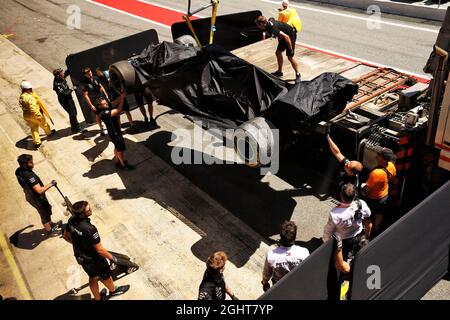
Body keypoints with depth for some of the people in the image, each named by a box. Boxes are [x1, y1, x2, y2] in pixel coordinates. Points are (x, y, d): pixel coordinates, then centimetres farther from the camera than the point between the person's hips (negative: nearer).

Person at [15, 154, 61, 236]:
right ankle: (49, 231, 36)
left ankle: (51, 224, 50)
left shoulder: (18, 171, -10)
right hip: (37, 198, -8)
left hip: (30, 195, 8)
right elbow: (39, 190, -39)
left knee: (47, 209, 28)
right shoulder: (29, 175, -38)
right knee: (45, 214, 15)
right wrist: (51, 184, -29)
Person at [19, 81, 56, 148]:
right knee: (44, 124, 21)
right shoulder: (29, 97, -28)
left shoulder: (21, 98, 2)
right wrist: (38, 115, -24)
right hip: (34, 115, -7)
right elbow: (33, 108, -30)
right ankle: (49, 133, 47)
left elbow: (23, 107, 11)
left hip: (26, 116, 8)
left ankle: (36, 142, 16)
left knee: (34, 128, 17)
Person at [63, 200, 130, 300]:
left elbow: (65, 236, 2)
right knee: (105, 276, 25)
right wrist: (112, 258, -13)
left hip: (80, 257, 6)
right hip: (93, 259, -6)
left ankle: (98, 298, 52)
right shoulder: (89, 229, -40)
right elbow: (100, 250, -30)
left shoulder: (72, 220, -17)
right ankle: (113, 290, 54)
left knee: (93, 277, 30)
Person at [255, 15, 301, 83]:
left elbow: (286, 37, -34)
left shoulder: (272, 28, -32)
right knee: (278, 53, 12)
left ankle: (298, 74, 6)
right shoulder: (269, 22, -4)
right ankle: (280, 71, 26)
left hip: (290, 35, -10)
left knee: (290, 57, -9)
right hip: (285, 35, 10)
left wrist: (290, 49, -25)